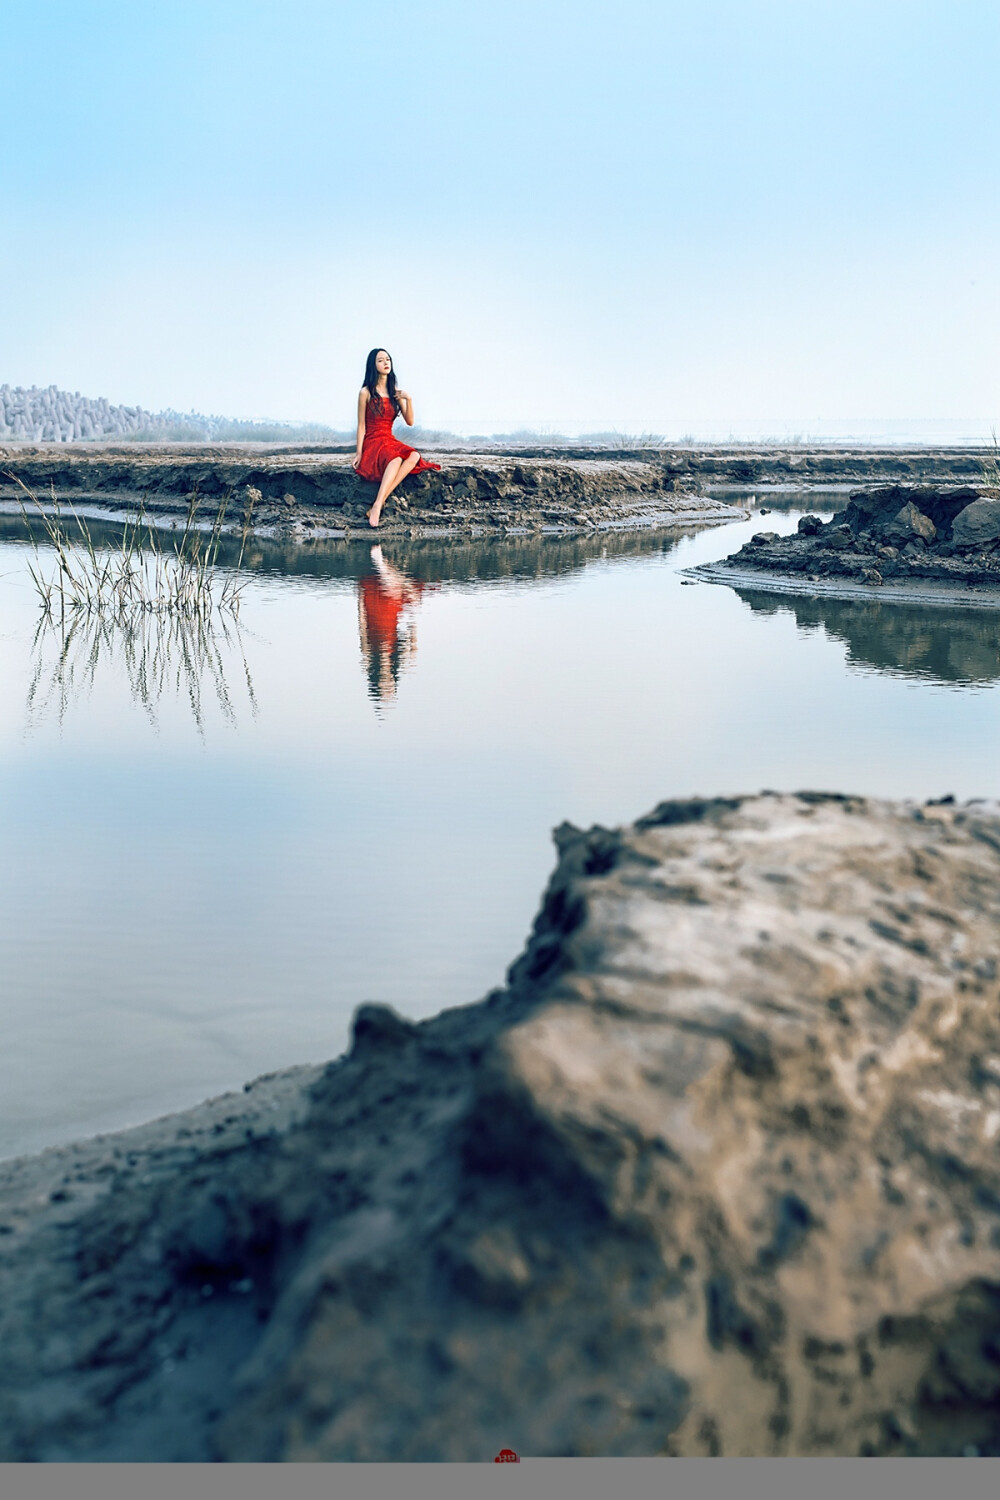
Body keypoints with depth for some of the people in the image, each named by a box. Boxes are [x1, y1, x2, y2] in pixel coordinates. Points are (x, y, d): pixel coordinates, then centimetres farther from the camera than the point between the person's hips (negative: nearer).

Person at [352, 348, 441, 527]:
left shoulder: (395, 392, 13)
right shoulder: (366, 393, -1)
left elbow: (410, 422, 7)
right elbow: (361, 425, -1)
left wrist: (409, 400, -8)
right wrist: (359, 453, -10)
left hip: (390, 441, 5)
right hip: (372, 443, -5)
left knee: (414, 456, -29)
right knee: (395, 459, -38)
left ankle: (379, 503, -39)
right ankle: (378, 506, -47)